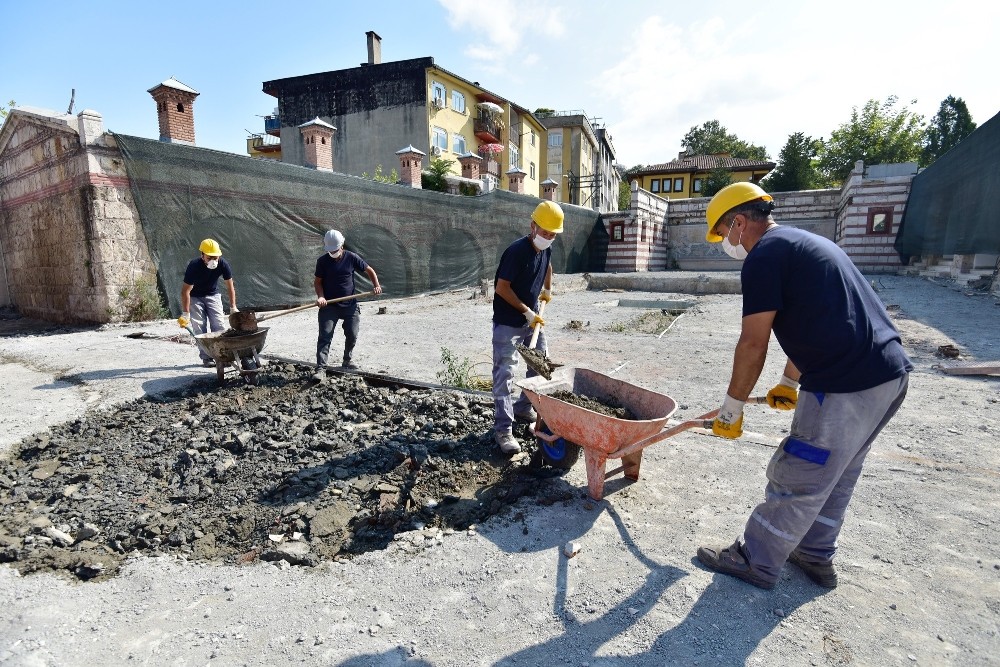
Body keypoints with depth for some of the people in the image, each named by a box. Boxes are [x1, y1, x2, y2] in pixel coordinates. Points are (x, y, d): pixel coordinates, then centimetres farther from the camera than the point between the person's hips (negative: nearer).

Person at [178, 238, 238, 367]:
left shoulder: (223, 264, -22)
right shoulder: (194, 266, -29)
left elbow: (230, 286, -11)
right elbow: (185, 290, -23)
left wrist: (233, 307, -15)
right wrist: (185, 314, -24)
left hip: (213, 295, 3)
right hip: (195, 297, -2)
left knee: (219, 325, -7)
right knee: (200, 328, -9)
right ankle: (206, 357, -5)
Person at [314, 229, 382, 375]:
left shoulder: (352, 258, -2)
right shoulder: (322, 261, -3)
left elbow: (369, 271, 7)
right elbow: (318, 281, 2)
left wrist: (376, 285, -8)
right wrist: (321, 296, -16)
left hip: (350, 305, 2)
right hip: (329, 306, -2)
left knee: (352, 335, 8)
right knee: (325, 336, -9)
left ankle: (347, 360, 31)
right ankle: (320, 368, -9)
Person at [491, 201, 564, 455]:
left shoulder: (546, 250, 3)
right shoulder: (516, 251, -21)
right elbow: (502, 288, -21)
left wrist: (548, 289, 22)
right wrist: (527, 311, -19)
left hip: (531, 320, 8)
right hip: (508, 324, -8)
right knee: (504, 375, -8)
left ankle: (523, 408, 32)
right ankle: (503, 429, -4)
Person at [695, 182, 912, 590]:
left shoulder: (764, 256, -11)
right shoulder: (803, 242, 20)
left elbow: (753, 345, -14)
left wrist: (731, 409, -3)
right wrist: (789, 383, 35)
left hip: (847, 386, -10)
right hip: (889, 372, 10)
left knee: (796, 480, 4)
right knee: (835, 476, 22)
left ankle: (755, 563, 20)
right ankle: (816, 557, 37)